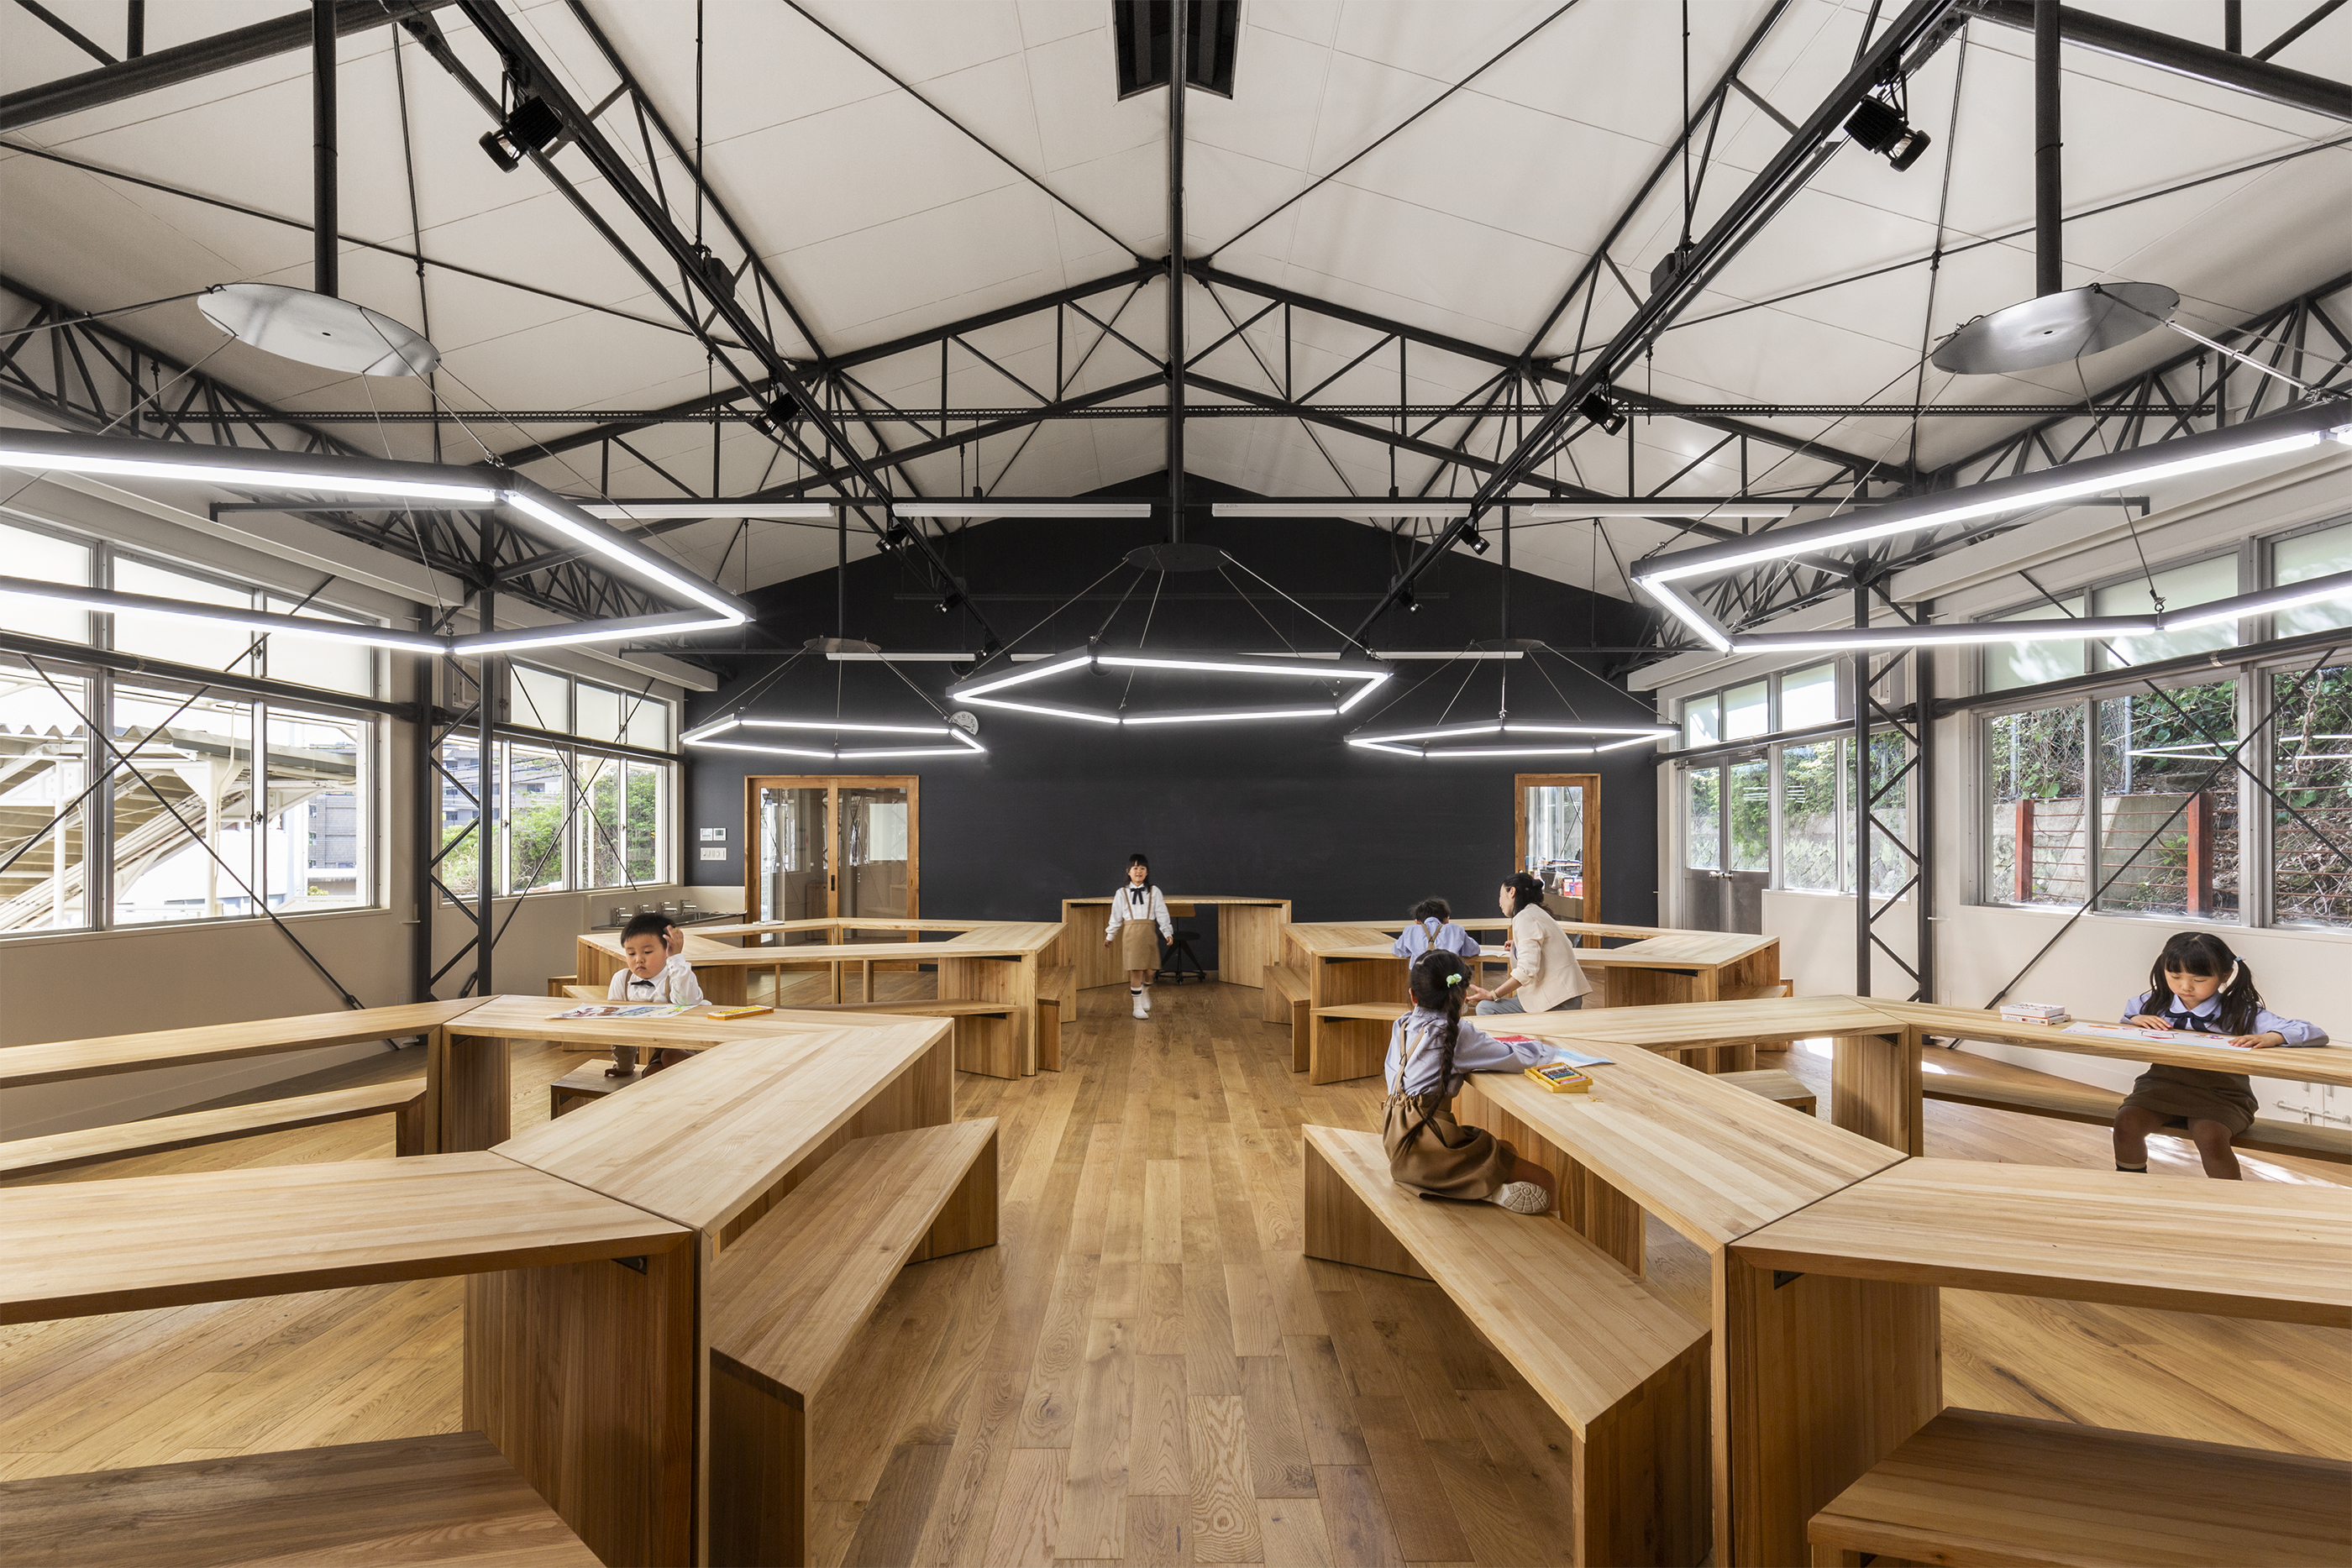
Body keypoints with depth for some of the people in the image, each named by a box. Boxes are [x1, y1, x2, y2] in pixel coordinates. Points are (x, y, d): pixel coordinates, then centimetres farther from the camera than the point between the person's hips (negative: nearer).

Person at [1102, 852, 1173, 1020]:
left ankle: (1145, 996, 34)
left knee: (1149, 970, 4)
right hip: (1131, 932, -1)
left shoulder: (1154, 892, 6)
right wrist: (1110, 936, 14)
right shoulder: (1122, 893, 5)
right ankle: (1137, 1007, 7)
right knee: (1136, 971, -4)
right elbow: (1116, 916, 11)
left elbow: (1162, 913, 6)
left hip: (1149, 932, 1)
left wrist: (1167, 932, -1)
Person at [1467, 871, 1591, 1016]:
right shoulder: (1537, 913, 19)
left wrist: (1492, 995, -19)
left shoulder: (1525, 918, -12)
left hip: (1557, 1003, -10)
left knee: (1485, 1008, -16)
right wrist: (1518, 946, 48)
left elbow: (1527, 970, -23)